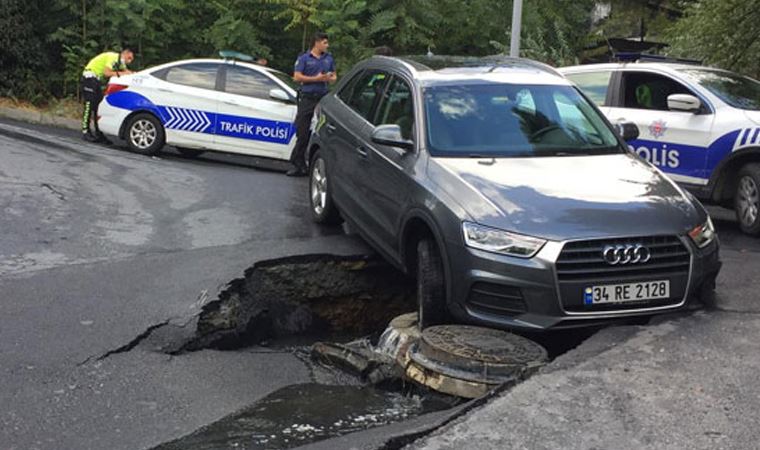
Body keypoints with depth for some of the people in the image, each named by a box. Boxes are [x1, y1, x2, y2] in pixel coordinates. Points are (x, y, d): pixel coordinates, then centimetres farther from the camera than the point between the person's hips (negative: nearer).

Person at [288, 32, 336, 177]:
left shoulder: (329, 59, 16)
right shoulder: (304, 58, 3)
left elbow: (334, 77, 20)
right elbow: (297, 77, -5)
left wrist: (329, 78, -4)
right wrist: (316, 79, -11)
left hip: (323, 98, 3)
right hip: (307, 98, -3)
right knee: (303, 133, -3)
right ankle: (298, 164, 3)